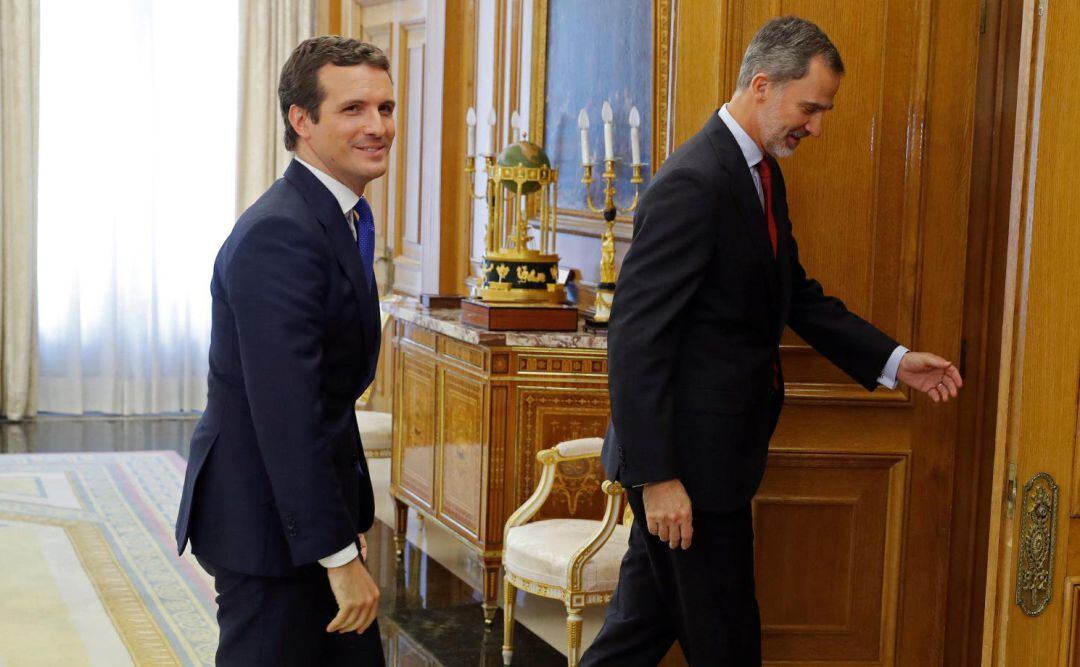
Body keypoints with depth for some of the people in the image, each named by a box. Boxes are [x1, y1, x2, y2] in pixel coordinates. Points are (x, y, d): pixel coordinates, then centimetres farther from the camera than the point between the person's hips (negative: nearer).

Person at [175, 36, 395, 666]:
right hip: (267, 521, -10)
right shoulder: (281, 235, -22)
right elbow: (286, 416, -26)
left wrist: (354, 518, 15)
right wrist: (340, 555, -24)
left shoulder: (344, 218, 10)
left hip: (313, 505, 10)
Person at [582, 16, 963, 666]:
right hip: (686, 458, -9)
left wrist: (893, 360, 11)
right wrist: (657, 476, -23)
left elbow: (796, 292, 20)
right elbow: (637, 336, -23)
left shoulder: (763, 173, 10)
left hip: (716, 443, 9)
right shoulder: (694, 182, -21)